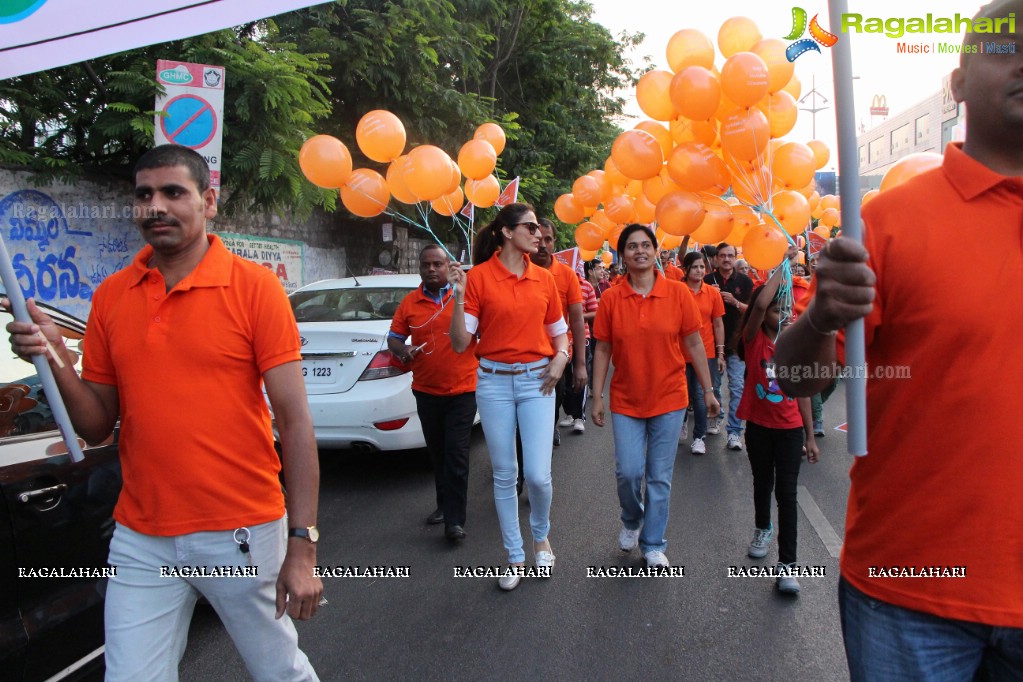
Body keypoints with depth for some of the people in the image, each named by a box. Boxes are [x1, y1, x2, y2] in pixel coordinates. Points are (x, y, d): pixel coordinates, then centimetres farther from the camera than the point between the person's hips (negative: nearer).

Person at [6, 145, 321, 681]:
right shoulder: (110, 297, 5)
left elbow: (295, 419, -10)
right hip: (141, 541, 4)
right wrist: (57, 361, -10)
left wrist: (302, 545, -14)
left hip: (241, 535, -3)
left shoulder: (254, 286, -8)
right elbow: (96, 427, 9)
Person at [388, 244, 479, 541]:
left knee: (456, 452, -4)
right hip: (426, 391, 4)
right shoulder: (409, 303, 3)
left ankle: (454, 520, 3)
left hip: (462, 390, -3)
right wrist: (402, 350, -13)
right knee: (437, 452, 16)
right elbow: (393, 338, 8)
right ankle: (445, 505, 33)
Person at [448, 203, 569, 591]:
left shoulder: (543, 279, 6)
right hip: (494, 381, -1)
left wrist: (561, 356, -3)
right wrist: (458, 298, -19)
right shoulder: (479, 276, -5)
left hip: (537, 380, 2)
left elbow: (558, 329, 17)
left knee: (538, 474, -5)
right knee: (504, 475, 8)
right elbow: (460, 344, -7)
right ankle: (515, 557, 26)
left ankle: (541, 537, 27)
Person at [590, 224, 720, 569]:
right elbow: (602, 350, 1)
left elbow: (694, 344, 0)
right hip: (626, 401, 0)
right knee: (628, 471, -2)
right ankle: (631, 521, 31)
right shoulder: (611, 299, -4)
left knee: (660, 477, 7)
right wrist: (597, 397, -1)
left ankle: (653, 544, 24)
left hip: (668, 398, 0)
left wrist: (708, 390, 2)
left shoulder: (678, 293, -5)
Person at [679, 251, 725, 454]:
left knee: (701, 395, 0)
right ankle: (682, 423, 37)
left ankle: (699, 437, 15)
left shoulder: (713, 293, 2)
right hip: (681, 352, -1)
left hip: (706, 353, 1)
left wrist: (720, 353, 3)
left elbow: (718, 324, 6)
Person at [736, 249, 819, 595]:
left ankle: (787, 564, 2)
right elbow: (759, 303, -28)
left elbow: (803, 392, 3)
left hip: (790, 428, 0)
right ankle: (762, 528, 46)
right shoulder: (753, 339, -7)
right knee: (762, 484, 18)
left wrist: (810, 436, 3)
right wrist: (783, 265, -19)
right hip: (759, 426, 0)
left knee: (786, 492, -3)